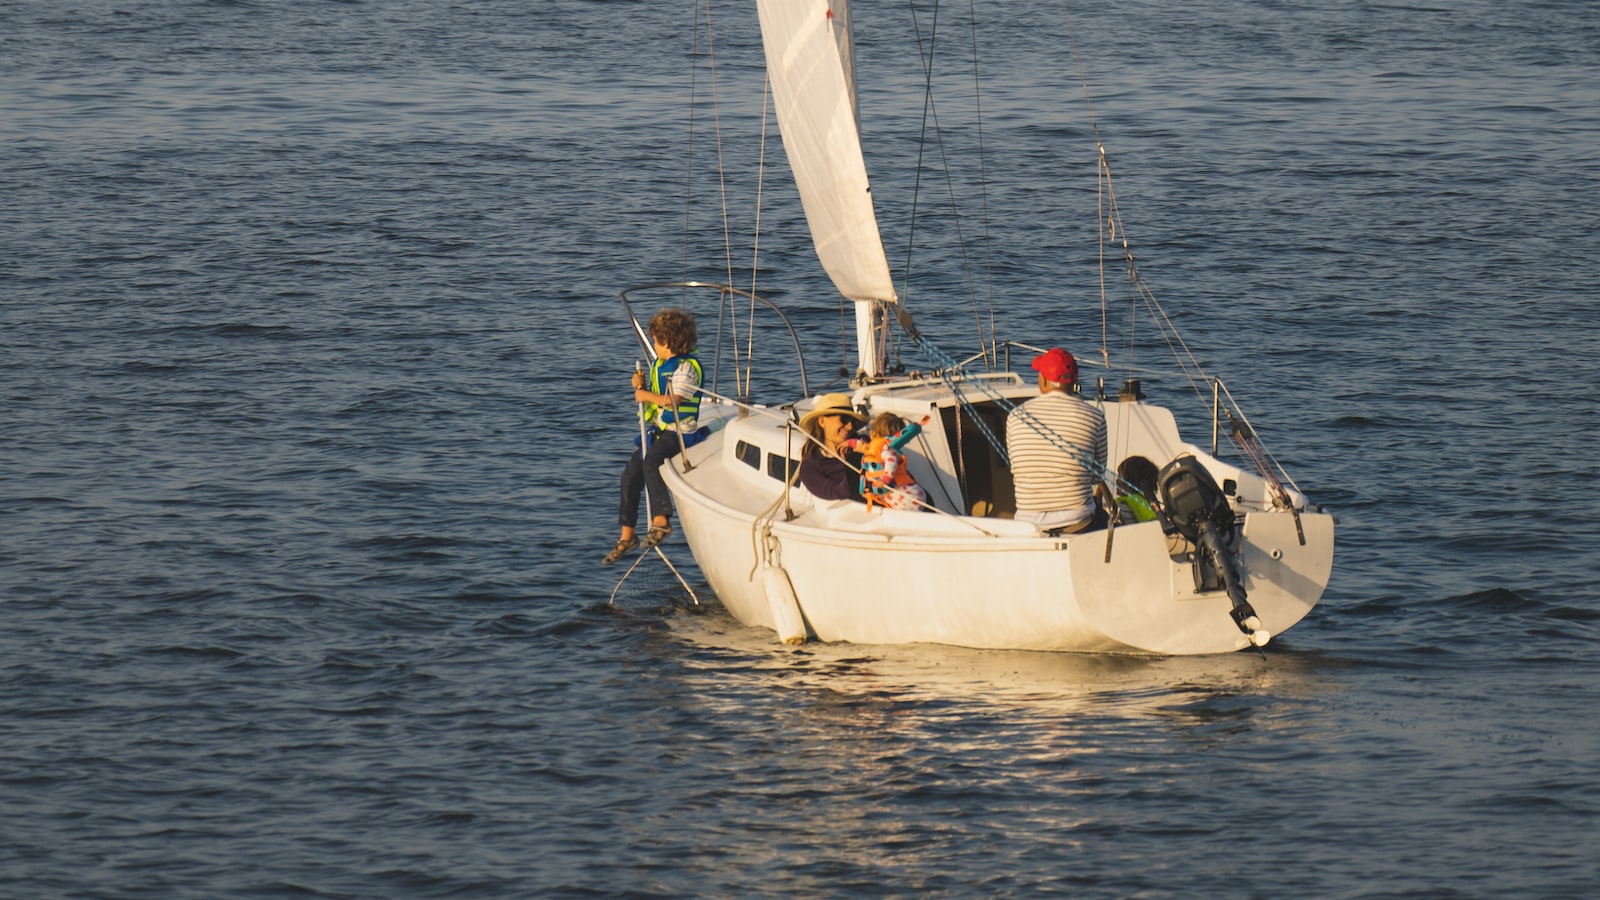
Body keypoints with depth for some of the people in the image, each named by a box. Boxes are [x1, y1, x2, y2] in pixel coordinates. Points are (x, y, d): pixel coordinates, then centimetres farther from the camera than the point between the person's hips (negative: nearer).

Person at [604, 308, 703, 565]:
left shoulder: (687, 366, -14)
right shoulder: (660, 364, 15)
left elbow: (672, 400, -24)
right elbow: (651, 396, 23)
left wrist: (646, 395, -13)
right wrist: (640, 385, 3)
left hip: (679, 433, -10)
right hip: (657, 432, 10)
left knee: (650, 462, -34)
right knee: (630, 474, 5)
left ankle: (660, 520, -37)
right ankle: (627, 536, 15)